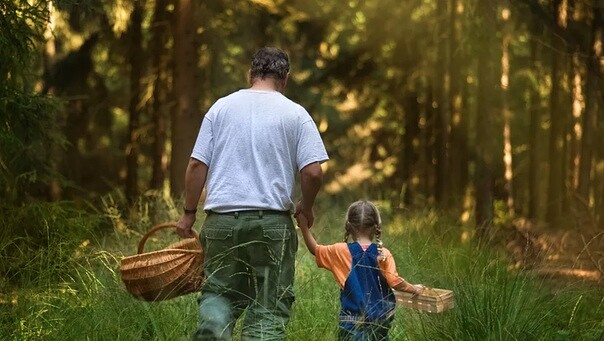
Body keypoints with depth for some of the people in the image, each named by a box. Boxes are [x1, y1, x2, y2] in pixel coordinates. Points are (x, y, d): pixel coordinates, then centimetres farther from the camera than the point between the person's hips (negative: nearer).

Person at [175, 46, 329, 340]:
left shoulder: (221, 107, 7)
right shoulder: (295, 114, 1)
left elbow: (197, 165, 3)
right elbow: (313, 171, -6)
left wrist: (188, 212, 12)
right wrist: (306, 206, 13)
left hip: (222, 219, 2)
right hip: (272, 222, -2)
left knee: (219, 293, 13)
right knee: (268, 307, 5)